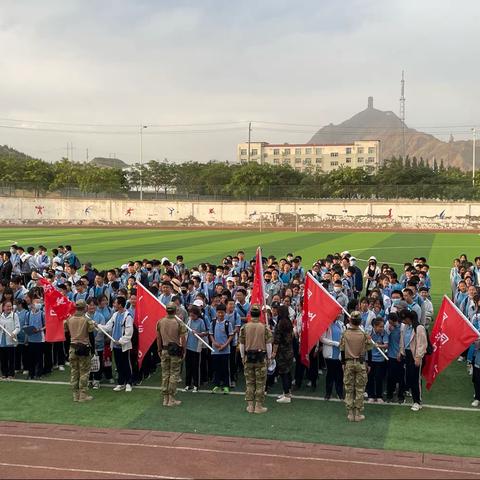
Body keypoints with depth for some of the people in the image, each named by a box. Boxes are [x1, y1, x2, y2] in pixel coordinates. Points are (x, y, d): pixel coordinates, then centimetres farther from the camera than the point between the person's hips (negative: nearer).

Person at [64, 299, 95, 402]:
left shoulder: (69, 319, 3)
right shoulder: (87, 320, -10)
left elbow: (67, 333, 10)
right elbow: (91, 335, -7)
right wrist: (92, 347, 2)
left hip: (73, 348, 5)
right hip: (84, 347, -5)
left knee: (74, 371, 10)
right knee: (84, 372, 1)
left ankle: (75, 395, 15)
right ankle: (83, 395, 1)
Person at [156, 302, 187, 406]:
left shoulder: (160, 322, 0)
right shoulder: (179, 323, -11)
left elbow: (158, 338, 6)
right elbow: (182, 339, -9)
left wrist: (159, 350, 16)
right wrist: (183, 351, 1)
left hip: (164, 350, 4)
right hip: (176, 351, -4)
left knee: (165, 374, 11)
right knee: (174, 374, 3)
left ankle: (165, 398, 16)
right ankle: (171, 399, 4)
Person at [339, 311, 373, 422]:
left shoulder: (345, 334, -6)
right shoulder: (364, 334, -7)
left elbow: (342, 350, -1)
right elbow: (369, 350, -2)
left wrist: (343, 363, 10)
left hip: (348, 363, 1)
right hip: (360, 363, -1)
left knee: (348, 389, 8)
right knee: (360, 389, 6)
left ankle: (350, 414, 10)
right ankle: (358, 414, 7)